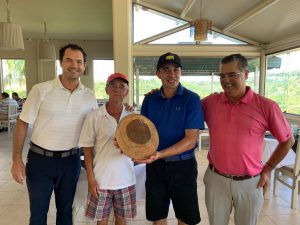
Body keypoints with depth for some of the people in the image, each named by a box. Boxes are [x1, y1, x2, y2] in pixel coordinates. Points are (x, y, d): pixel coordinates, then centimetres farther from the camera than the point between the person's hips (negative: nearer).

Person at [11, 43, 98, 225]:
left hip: (70, 160, 3)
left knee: (65, 210, 19)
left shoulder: (89, 96, -1)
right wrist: (17, 160, -8)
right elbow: (23, 123, -6)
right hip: (40, 159, -2)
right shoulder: (41, 90, -11)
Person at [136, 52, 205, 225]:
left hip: (182, 164, -2)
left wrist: (160, 154, -27)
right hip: (155, 165, 3)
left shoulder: (191, 99, -11)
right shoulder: (150, 99, 0)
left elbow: (191, 140, -16)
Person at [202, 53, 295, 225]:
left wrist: (268, 169, 1)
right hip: (216, 179, 2)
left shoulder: (267, 106, -10)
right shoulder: (210, 102, -5)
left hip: (250, 182, -1)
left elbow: (287, 140, 1)